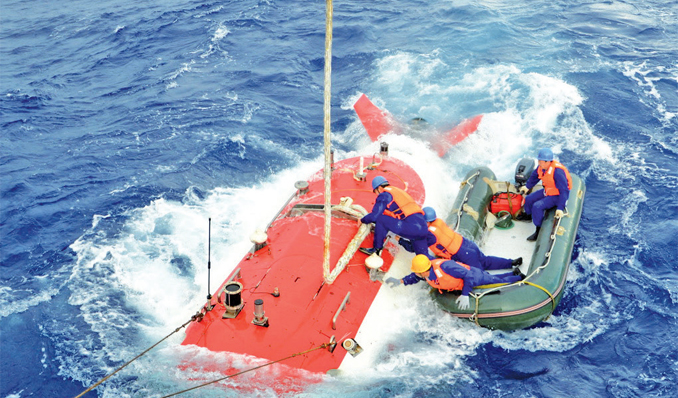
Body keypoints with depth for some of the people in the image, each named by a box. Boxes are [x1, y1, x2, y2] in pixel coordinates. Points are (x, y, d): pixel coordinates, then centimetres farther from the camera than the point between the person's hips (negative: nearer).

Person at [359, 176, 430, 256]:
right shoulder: (399, 191, 29)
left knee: (381, 220, -4)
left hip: (411, 226, -8)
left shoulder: (384, 195, 2)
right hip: (423, 228, 8)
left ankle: (377, 249, 2)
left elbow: (374, 216, -3)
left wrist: (362, 220, 15)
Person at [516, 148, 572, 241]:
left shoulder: (557, 172, -35)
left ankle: (539, 231, -7)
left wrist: (560, 208, -35)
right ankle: (528, 215, 44)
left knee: (537, 206, -23)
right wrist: (527, 186, 29)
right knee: (529, 199, 11)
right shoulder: (541, 167, -10)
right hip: (547, 191, 9)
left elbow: (564, 191, -32)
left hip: (557, 196, -8)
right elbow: (535, 176, 16)